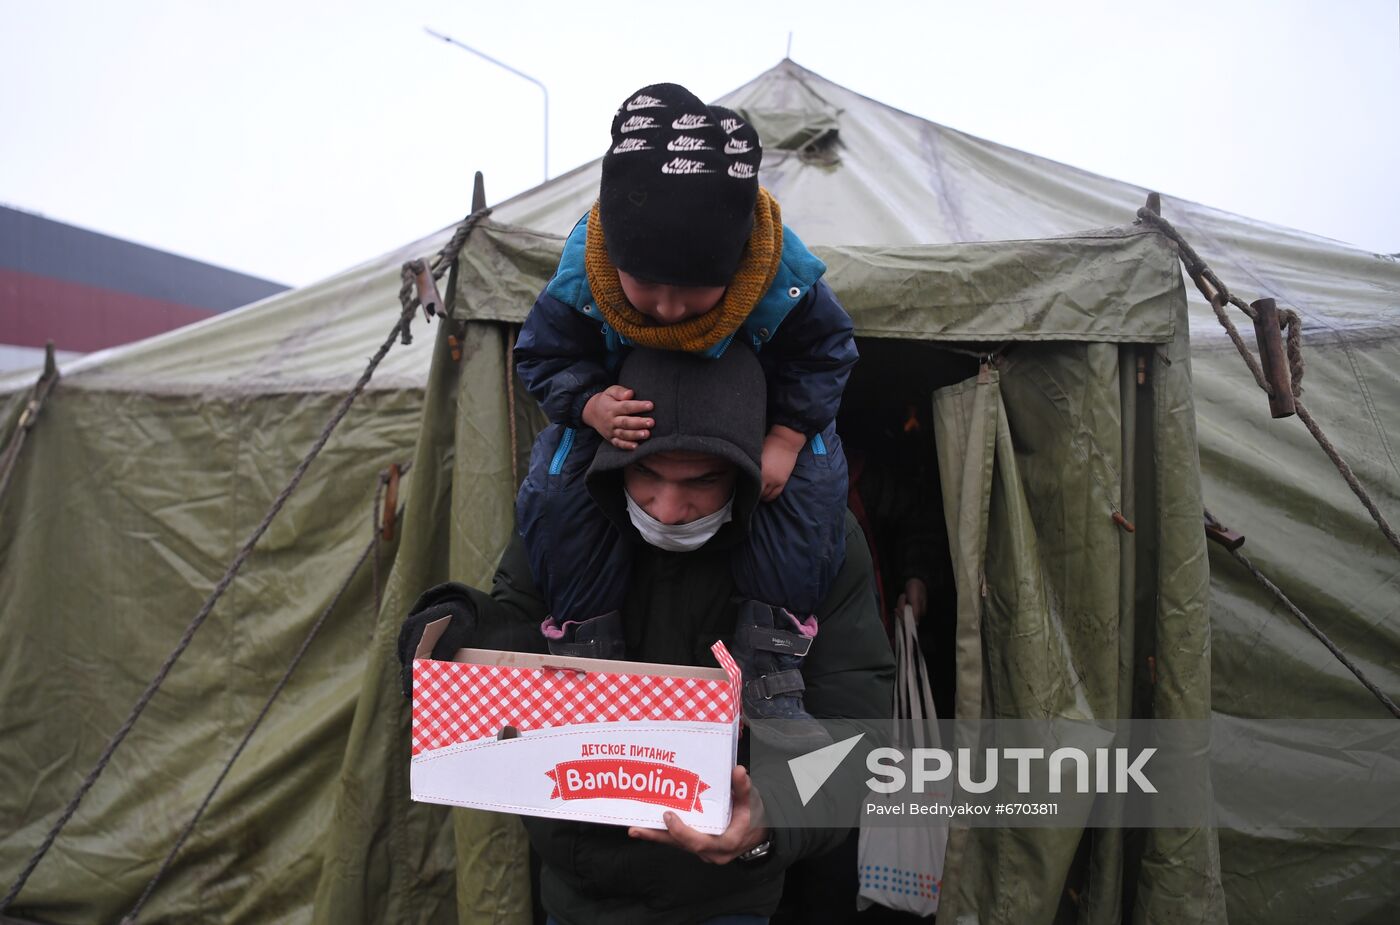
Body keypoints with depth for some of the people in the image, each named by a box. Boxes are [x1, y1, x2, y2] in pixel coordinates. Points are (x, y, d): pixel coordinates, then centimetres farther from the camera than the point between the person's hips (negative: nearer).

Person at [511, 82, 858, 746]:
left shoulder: (787, 280, -35)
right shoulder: (580, 276, -34)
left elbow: (826, 354, -15)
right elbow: (543, 356, -16)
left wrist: (787, 437, -28)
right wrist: (592, 408, -37)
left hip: (755, 401, 0)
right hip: (625, 403, 0)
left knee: (811, 484, -23)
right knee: (556, 491, -20)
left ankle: (770, 681, -13)